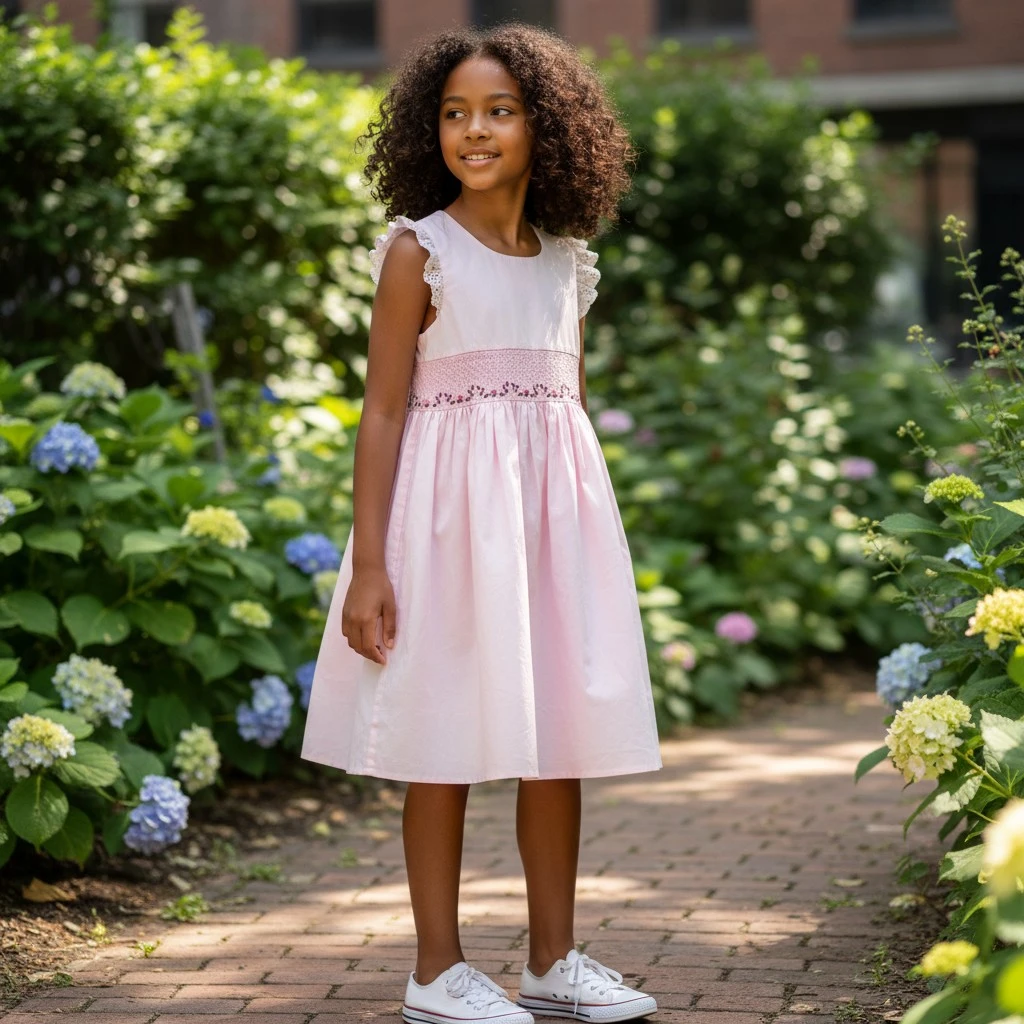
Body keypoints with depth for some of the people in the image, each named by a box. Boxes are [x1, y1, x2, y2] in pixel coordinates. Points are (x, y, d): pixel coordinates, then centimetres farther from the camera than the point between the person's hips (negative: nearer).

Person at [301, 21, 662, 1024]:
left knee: (560, 735, 8)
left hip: (558, 501, 5)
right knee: (447, 742, 0)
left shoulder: (566, 261, 10)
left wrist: (593, 539, 18)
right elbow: (382, 411, -7)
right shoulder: (419, 252, -5)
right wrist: (368, 563, -13)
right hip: (450, 503, -5)